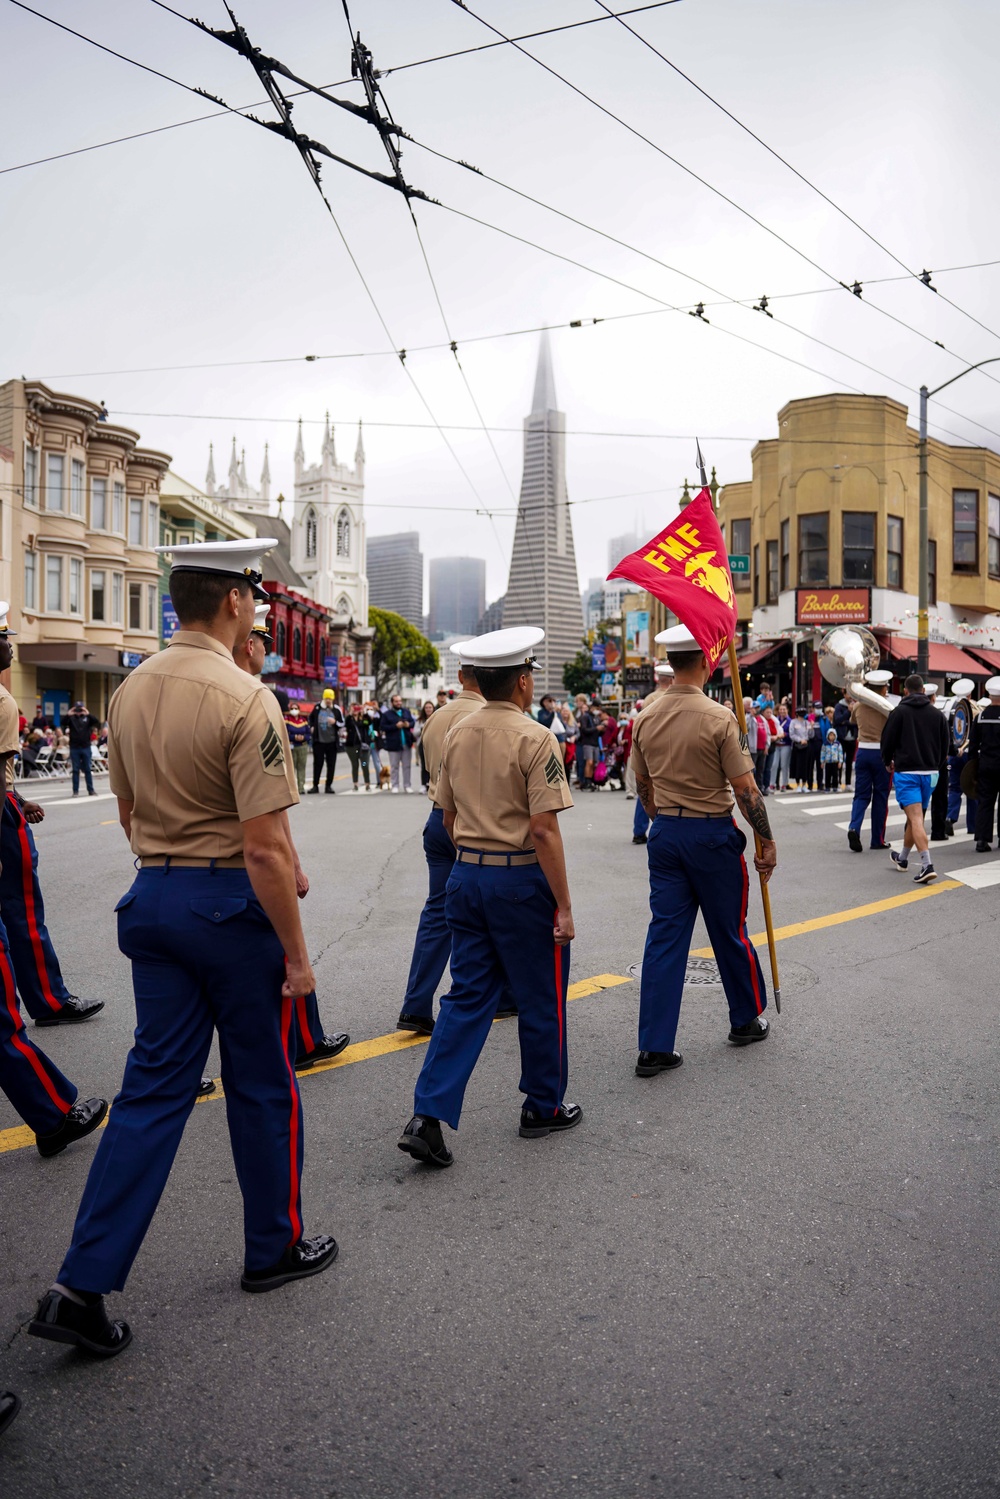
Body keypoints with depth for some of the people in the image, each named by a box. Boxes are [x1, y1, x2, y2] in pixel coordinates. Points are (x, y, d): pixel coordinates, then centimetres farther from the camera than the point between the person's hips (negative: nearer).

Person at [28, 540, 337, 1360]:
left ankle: (82, 1286, 13)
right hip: (232, 901, -6)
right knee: (262, 1084, 12)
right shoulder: (244, 698, -19)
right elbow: (264, 846, -21)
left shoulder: (131, 691, 6)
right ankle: (274, 1249, 30)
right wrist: (296, 953, -13)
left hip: (154, 897, 7)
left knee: (154, 1086, 12)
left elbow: (130, 813, 14)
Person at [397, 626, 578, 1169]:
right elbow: (543, 829, -19)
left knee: (467, 996, 11)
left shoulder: (457, 735, 6)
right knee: (541, 998, 11)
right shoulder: (533, 738, -15)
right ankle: (543, 1107, 26)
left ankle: (428, 1116, 4)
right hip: (521, 879, -6)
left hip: (466, 875, 6)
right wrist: (564, 906, -14)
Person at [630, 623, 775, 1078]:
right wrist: (767, 841, -4)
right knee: (730, 933, 13)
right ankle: (746, 1021, 33)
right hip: (712, 834, -4)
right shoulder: (718, 717, -16)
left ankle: (654, 1047, 5)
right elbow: (746, 789, -14)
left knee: (664, 935, 6)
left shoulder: (645, 718, 1)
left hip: (664, 833, 5)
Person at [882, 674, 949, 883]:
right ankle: (903, 858, 35)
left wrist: (889, 762, 15)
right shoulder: (937, 714, 7)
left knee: (916, 819, -11)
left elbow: (887, 741, -4)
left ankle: (927, 865, -23)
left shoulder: (899, 712, -6)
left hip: (906, 772, -5)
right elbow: (945, 745, 10)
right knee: (915, 817, 18)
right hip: (930, 772, 5)